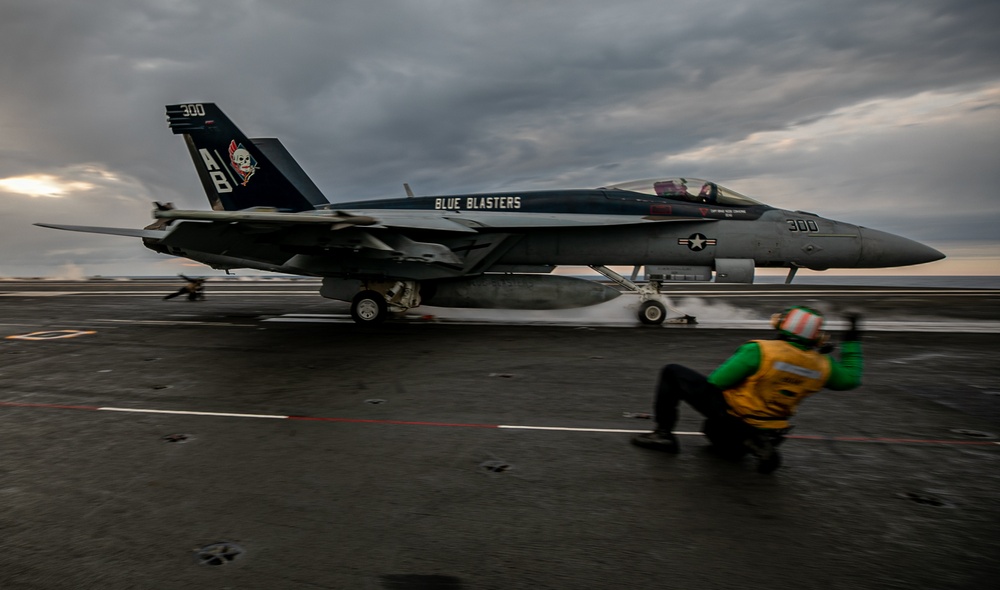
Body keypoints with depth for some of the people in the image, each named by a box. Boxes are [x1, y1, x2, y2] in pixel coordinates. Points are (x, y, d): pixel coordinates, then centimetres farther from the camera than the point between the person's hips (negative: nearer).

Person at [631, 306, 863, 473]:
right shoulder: (821, 365, -5)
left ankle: (664, 433, -2)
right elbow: (850, 378, 18)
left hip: (730, 415, -6)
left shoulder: (759, 350, -22)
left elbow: (715, 381, -18)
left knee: (672, 373, 3)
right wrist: (852, 340, 26)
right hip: (768, 430, 7)